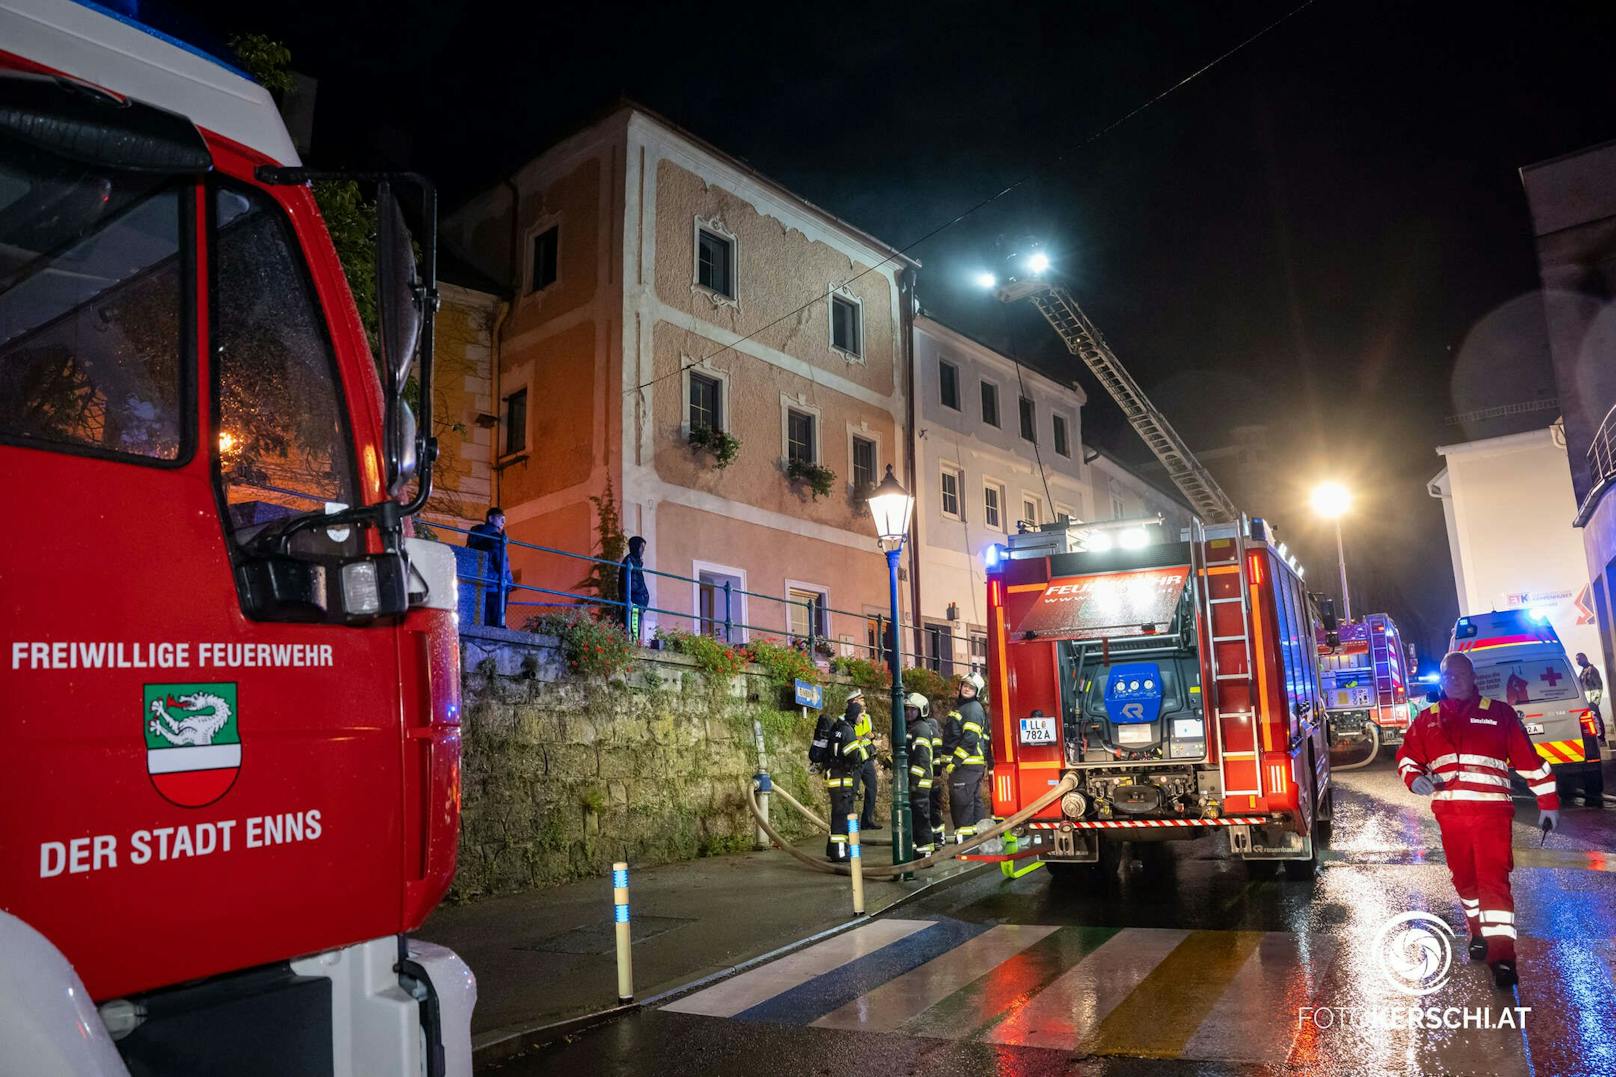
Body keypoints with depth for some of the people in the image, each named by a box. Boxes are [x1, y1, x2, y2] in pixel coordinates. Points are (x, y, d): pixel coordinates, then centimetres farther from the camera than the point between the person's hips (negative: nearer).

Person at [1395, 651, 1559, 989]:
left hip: (1491, 811, -4)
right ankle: (1479, 933, 35)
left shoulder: (1499, 713, 3)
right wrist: (1414, 778, -5)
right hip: (1449, 815, 4)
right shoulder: (1427, 719, 11)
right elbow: (1407, 757, 16)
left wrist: (1548, 802, 6)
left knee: (1494, 880, -11)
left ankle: (1503, 957, -12)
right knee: (1465, 879, 15)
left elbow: (1529, 760, 6)